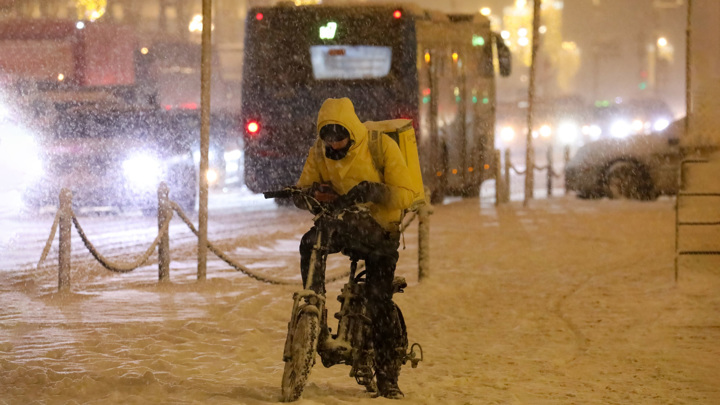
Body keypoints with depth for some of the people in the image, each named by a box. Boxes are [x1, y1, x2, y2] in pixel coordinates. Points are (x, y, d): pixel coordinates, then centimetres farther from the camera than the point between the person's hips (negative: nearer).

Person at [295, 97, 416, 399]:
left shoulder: (382, 147, -16)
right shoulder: (320, 152, -4)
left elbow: (405, 195, -20)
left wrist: (374, 191, -39)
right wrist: (313, 192, -25)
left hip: (380, 228, -3)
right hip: (341, 221, 3)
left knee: (379, 302, -7)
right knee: (310, 243, -30)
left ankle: (387, 376, 3)